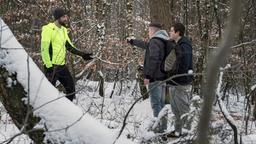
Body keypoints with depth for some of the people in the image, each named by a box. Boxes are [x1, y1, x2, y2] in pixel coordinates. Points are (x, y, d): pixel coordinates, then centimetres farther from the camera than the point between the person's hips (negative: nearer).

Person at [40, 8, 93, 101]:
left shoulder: (63, 30, 13)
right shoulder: (48, 29, -13)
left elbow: (69, 46, 21)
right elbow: (44, 49, -17)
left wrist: (82, 54, 12)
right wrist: (49, 66, -22)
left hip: (62, 65, 9)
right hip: (52, 66, -8)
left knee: (70, 87, 13)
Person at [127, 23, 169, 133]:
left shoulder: (154, 42, -12)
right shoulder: (163, 42, 17)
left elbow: (153, 59, -23)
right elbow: (146, 45, 34)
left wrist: (148, 75, -21)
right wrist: (132, 41, 46)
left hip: (155, 78, -9)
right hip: (163, 77, 9)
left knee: (156, 103, -8)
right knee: (161, 103, 14)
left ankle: (159, 127, -11)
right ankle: (163, 126, 18)